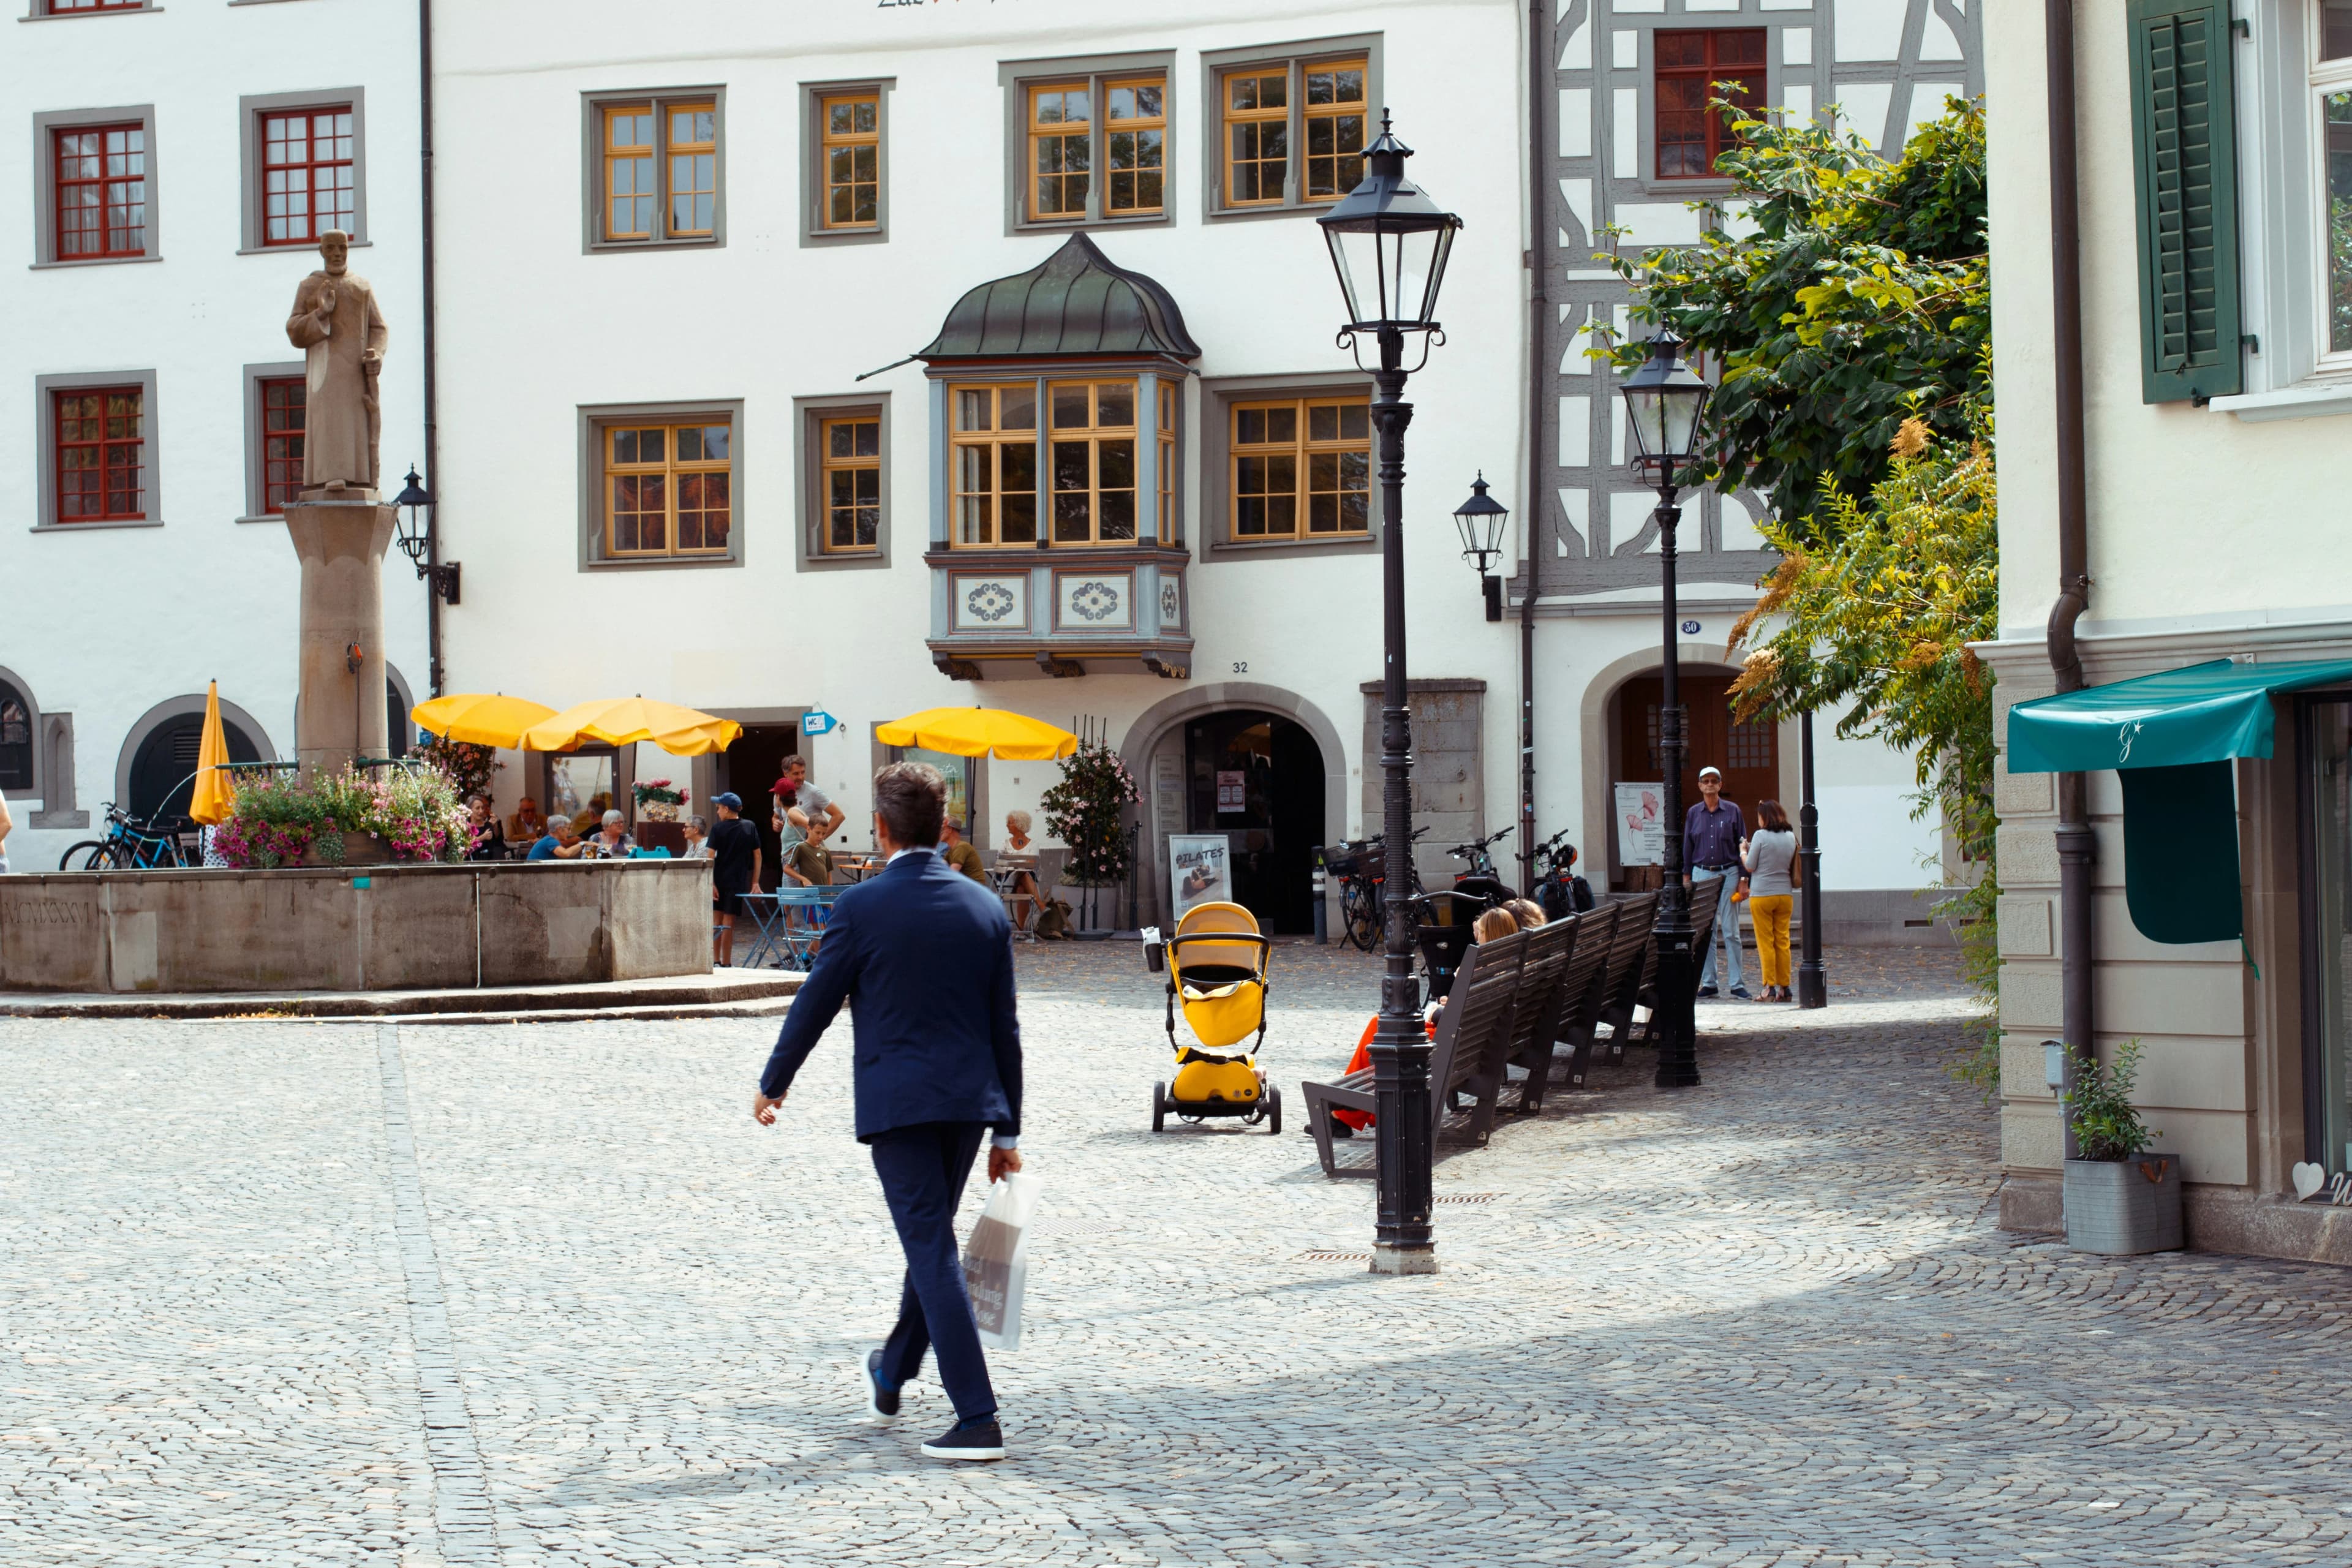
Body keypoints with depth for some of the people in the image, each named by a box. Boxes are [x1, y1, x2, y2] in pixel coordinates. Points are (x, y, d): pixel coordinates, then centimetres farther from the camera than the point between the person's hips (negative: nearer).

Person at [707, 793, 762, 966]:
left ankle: (716, 960, 13)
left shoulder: (718, 829, -4)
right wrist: (755, 882, 8)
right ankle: (726, 963, 2)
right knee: (728, 922, 2)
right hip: (738, 881, 1)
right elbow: (757, 856, 4)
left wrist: (711, 884, -11)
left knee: (716, 921, 10)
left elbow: (710, 858, -10)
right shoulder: (750, 828, 3)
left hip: (719, 880, -1)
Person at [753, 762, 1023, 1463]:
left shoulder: (861, 907, -10)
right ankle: (890, 1377, 40)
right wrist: (1008, 1130, 12)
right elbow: (1005, 1026, 6)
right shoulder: (984, 906, 3)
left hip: (897, 1102, -5)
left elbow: (815, 1003, -2)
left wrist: (773, 1084, 15)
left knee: (933, 1252, -5)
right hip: (969, 1100, 5)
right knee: (930, 1240, 21)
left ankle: (978, 1420, -10)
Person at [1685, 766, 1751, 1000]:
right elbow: (1687, 848, 13)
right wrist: (1686, 878, 7)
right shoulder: (1693, 814, 9)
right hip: (1702, 875, 2)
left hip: (1728, 875, -2)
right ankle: (1708, 983, 8)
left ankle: (1737, 984, -2)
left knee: (1731, 932, -4)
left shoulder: (1732, 811, 2)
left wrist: (1743, 878, -3)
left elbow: (1742, 846, 3)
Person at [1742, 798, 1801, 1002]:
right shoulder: (1791, 837, 4)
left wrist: (1743, 851, 14)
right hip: (1785, 894, 5)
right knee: (1783, 941, 8)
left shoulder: (1761, 836, -10)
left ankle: (1770, 988, -2)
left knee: (1765, 942, 1)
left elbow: (1750, 866, -7)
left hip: (1762, 895, -5)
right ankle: (1784, 988, 8)